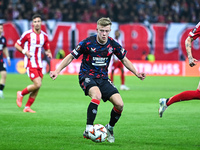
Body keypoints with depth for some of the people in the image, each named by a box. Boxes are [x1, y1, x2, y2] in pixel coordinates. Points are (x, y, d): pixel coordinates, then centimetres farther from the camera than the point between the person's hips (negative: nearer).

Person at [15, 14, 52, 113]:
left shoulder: (44, 36, 8)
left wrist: (48, 53, -3)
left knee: (37, 88, 3)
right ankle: (21, 94, 7)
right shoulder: (27, 34, -6)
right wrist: (24, 51, -15)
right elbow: (17, 45, 2)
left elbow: (47, 49, 20)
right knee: (37, 84, -17)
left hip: (39, 64, 6)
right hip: (30, 63, -6)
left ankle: (27, 107, 14)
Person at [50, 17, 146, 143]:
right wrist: (57, 71, -12)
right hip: (87, 76, -4)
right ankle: (88, 130, -30)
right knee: (97, 95, -37)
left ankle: (110, 128, 16)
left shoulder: (113, 44, -3)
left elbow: (124, 60, 12)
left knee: (120, 104, -12)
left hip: (103, 78, 4)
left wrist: (136, 73, 1)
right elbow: (71, 57, -5)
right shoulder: (87, 43, -13)